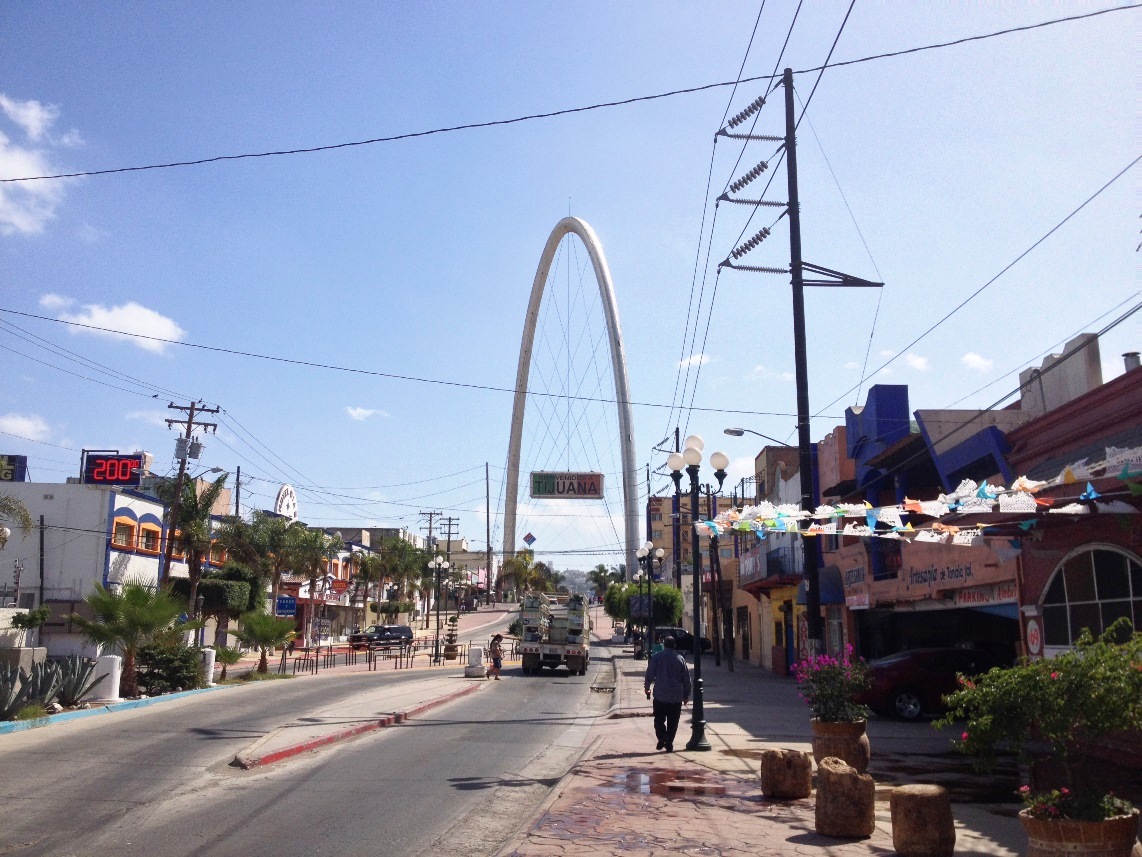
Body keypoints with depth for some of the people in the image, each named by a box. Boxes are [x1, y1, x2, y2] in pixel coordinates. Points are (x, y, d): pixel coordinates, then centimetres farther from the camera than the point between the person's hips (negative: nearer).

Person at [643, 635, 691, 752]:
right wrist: (686, 695, 13)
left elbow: (650, 674, -3)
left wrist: (647, 687, 13)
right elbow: (686, 678, 5)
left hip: (660, 695, -1)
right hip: (676, 697, 1)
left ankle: (662, 737, -12)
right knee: (672, 722, 9)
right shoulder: (680, 659, 2)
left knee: (659, 719, 9)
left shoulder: (657, 657, -4)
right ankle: (669, 744, 6)